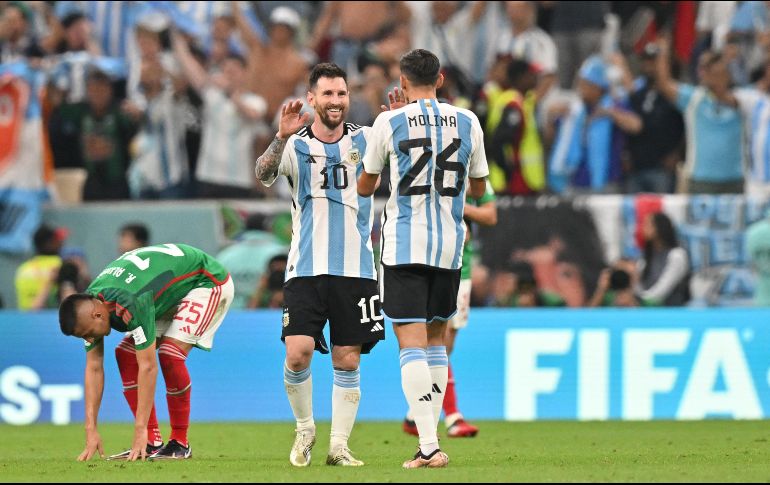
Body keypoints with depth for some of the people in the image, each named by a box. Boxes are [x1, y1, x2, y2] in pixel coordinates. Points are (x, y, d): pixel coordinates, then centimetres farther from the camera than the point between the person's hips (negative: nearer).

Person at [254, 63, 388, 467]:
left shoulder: (365, 140, 7)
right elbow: (264, 175, -15)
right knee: (298, 353, -14)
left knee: (347, 361, 1)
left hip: (355, 268, 1)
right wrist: (281, 138, -33)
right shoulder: (296, 145, 3)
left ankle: (339, 446, 8)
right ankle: (304, 429, 9)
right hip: (306, 268, -1)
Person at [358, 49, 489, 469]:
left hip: (404, 244, -3)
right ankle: (430, 437, 15)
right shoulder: (467, 122, 4)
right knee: (436, 338, 17)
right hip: (450, 245, 4)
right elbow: (478, 187, 16)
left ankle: (428, 446, -17)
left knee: (411, 340, -6)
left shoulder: (389, 123, -4)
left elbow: (365, 186, 9)